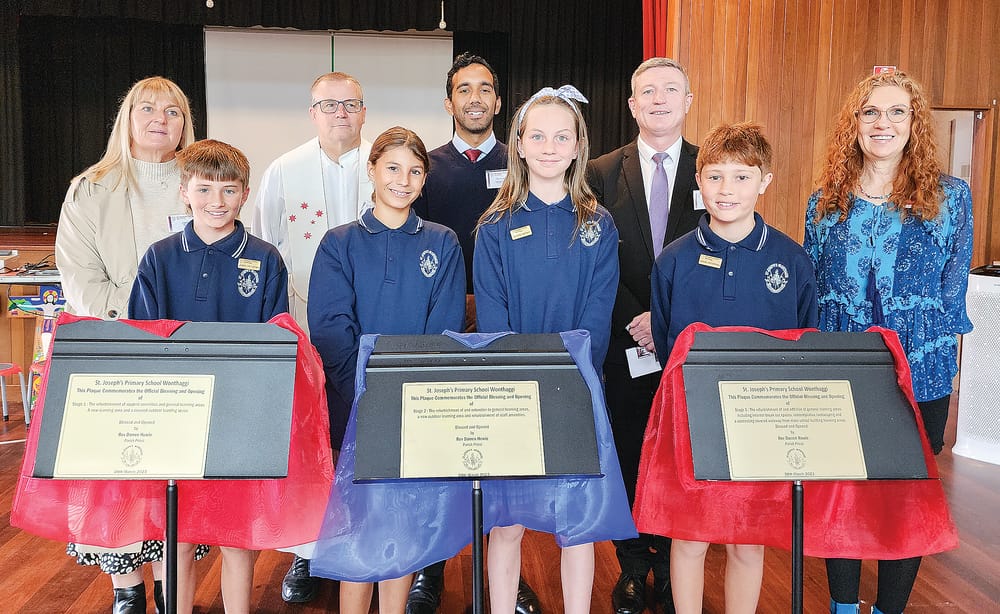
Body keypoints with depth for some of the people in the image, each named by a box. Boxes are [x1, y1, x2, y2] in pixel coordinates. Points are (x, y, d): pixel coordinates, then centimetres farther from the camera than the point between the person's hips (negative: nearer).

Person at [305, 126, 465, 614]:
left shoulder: (442, 245, 6)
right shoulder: (340, 243, 3)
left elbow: (446, 328, 0)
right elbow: (329, 326, -6)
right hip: (355, 404, -1)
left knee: (405, 517, 7)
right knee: (357, 518, 3)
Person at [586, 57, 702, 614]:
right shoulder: (602, 173, 3)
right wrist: (635, 320, -12)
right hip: (625, 340, 0)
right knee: (628, 457, 10)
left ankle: (672, 565, 25)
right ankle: (633, 567, 25)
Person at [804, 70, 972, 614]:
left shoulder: (950, 196, -1)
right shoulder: (825, 202, 4)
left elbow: (952, 294, 0)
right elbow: (810, 293, 8)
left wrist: (908, 354, -7)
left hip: (919, 383, -1)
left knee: (907, 500, 9)